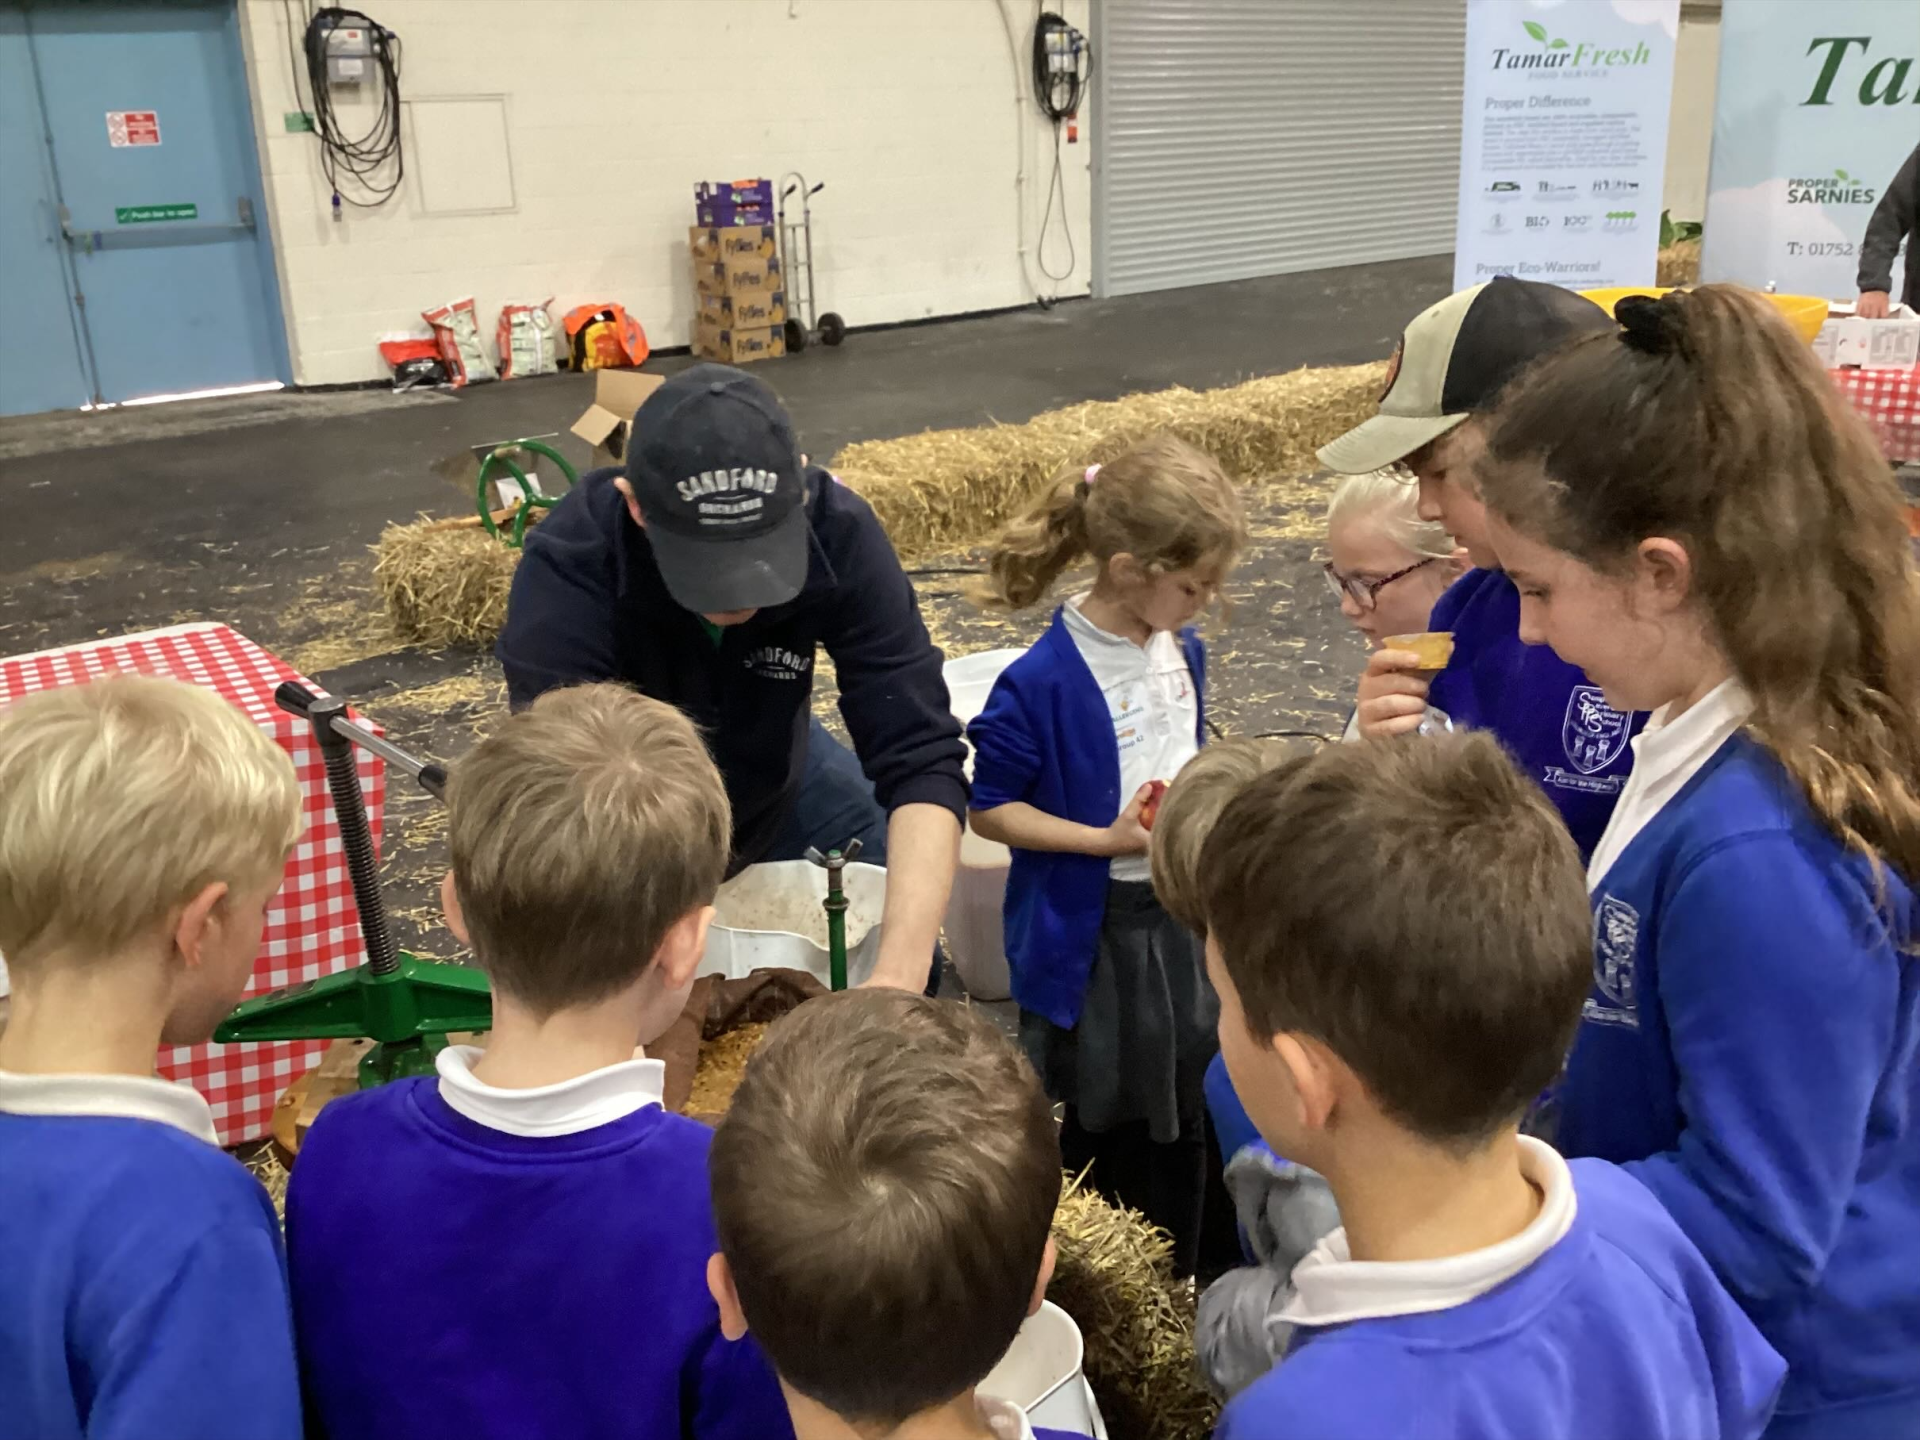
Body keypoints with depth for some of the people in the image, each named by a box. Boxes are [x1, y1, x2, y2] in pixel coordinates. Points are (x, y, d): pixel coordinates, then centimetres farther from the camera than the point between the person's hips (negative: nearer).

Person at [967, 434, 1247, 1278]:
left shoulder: (1183, 654, 1)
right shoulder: (1042, 683, -22)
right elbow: (989, 810, -16)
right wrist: (1108, 840, -21)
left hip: (1176, 913, 7)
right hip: (1087, 931, -7)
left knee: (1182, 1109, 18)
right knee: (1103, 1123, 9)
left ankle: (1175, 1298, 38)